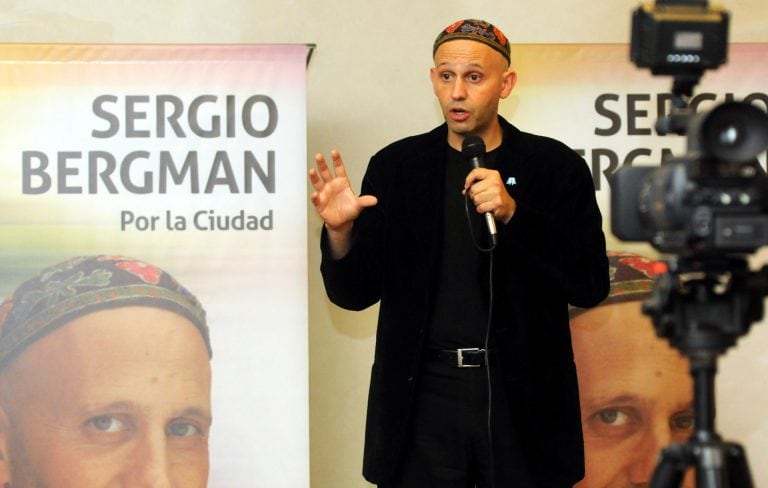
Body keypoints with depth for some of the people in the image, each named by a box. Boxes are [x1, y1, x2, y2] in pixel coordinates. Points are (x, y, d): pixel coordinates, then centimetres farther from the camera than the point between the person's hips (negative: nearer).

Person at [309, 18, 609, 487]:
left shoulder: (555, 167, -1)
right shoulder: (396, 167, 3)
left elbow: (590, 286, -8)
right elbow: (357, 293, 4)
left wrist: (513, 213, -20)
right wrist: (340, 233, -17)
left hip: (523, 392, -1)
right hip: (424, 394, 1)